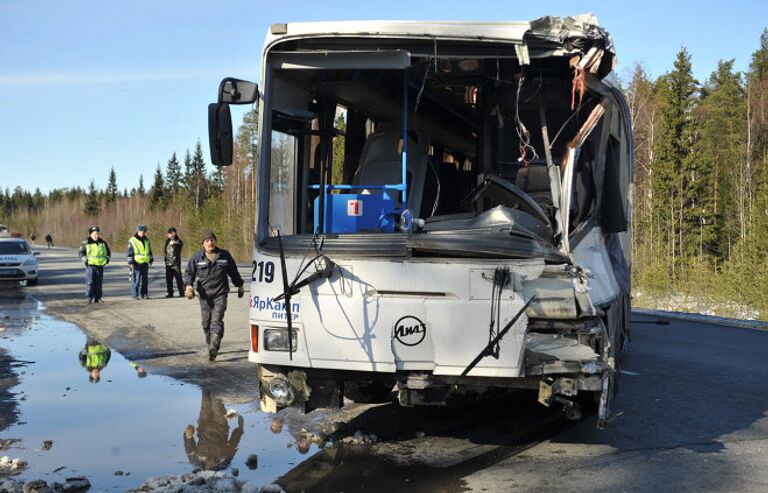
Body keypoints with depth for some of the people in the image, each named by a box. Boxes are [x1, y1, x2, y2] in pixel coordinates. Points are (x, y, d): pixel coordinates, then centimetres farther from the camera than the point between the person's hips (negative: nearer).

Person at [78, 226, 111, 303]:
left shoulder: (103, 243, 10)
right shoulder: (86, 243, -1)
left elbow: (108, 252, 23)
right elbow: (81, 252, 4)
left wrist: (107, 258, 7)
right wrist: (84, 259, -11)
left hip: (100, 266, 4)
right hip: (90, 266, -4)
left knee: (99, 283, 7)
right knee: (90, 282, -10)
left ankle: (97, 298, 15)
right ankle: (90, 298, -8)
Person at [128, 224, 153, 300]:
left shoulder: (146, 240, 15)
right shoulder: (132, 241, -4)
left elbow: (149, 251, 25)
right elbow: (130, 253, -5)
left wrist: (151, 259, 20)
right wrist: (131, 262, -10)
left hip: (145, 263, 6)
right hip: (136, 263, -6)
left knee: (145, 279, 7)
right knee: (136, 280, -7)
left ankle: (144, 294, 14)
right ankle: (134, 295, -2)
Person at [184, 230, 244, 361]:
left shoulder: (224, 255, 8)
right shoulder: (197, 257, 5)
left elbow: (233, 272, 19)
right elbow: (189, 272, 5)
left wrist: (240, 285, 27)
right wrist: (188, 285, -13)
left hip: (220, 294, -2)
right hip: (205, 295, 2)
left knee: (217, 320, -14)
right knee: (206, 322, 7)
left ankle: (214, 348, -24)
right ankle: (211, 346, 23)